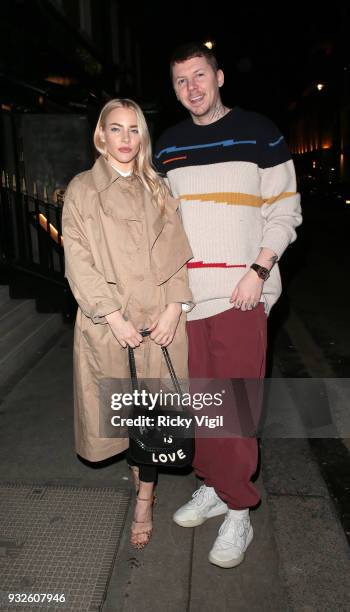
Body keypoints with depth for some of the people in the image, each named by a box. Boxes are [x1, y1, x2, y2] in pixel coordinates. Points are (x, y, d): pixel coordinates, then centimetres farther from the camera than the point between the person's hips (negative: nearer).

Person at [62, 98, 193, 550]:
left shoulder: (158, 190, 11)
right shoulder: (81, 190, 3)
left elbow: (177, 252, 4)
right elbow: (78, 262, -5)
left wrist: (174, 306, -10)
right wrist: (113, 317, -14)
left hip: (160, 318, 2)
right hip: (108, 321, -1)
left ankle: (144, 501, 18)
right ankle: (139, 467, 39)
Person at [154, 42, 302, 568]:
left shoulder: (259, 132, 4)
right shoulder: (168, 146, 15)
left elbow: (284, 211, 1)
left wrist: (259, 270, -11)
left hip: (240, 293, -4)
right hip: (185, 293, 4)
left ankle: (238, 511, 13)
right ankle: (212, 486, 28)